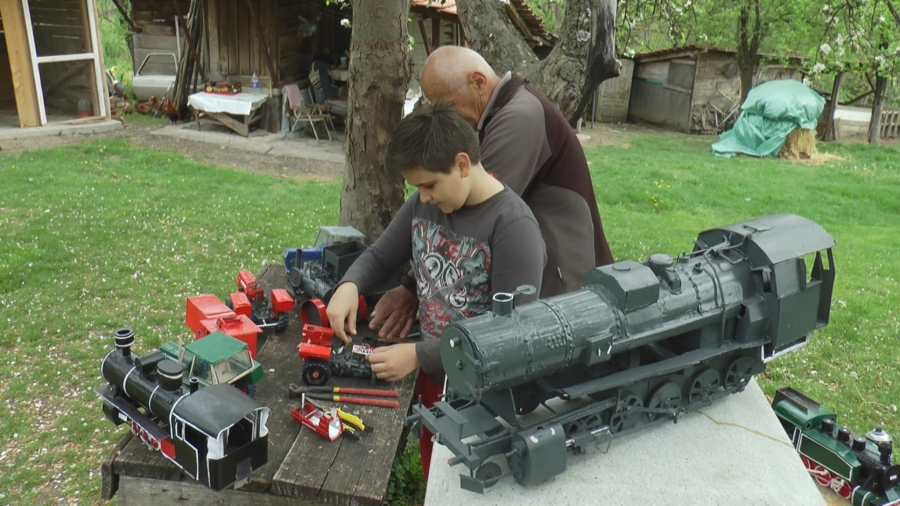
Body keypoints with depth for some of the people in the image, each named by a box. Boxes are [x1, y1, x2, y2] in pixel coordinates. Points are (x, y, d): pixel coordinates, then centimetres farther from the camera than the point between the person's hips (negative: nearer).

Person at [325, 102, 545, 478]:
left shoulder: (514, 227, -22)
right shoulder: (424, 203, -1)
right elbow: (380, 255, 12)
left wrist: (419, 356, -24)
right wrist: (349, 285, -11)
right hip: (430, 375, 6)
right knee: (433, 479, 22)